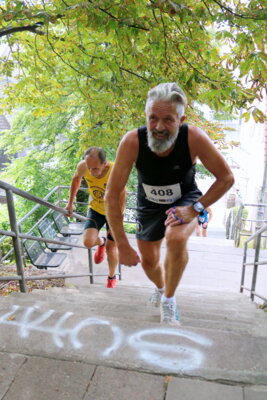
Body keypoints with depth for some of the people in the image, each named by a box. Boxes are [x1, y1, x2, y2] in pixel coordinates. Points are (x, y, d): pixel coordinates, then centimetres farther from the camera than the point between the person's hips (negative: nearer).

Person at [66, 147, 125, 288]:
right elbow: (76, 179, 0)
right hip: (96, 209, 3)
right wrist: (70, 203, 3)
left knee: (111, 249, 5)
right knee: (88, 242, -16)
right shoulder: (82, 166, -24)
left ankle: (112, 277, 35)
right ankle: (101, 242, 23)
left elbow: (121, 198, -21)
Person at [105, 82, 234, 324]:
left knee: (176, 238, -33)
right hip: (150, 204, 2)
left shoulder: (194, 138, -30)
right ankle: (160, 288, 52)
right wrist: (122, 245, -27)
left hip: (185, 200, -1)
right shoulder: (132, 142, -30)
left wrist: (195, 208, -27)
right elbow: (112, 195, -26)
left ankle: (169, 300, -4)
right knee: (149, 262, 13)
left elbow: (226, 178, -18)